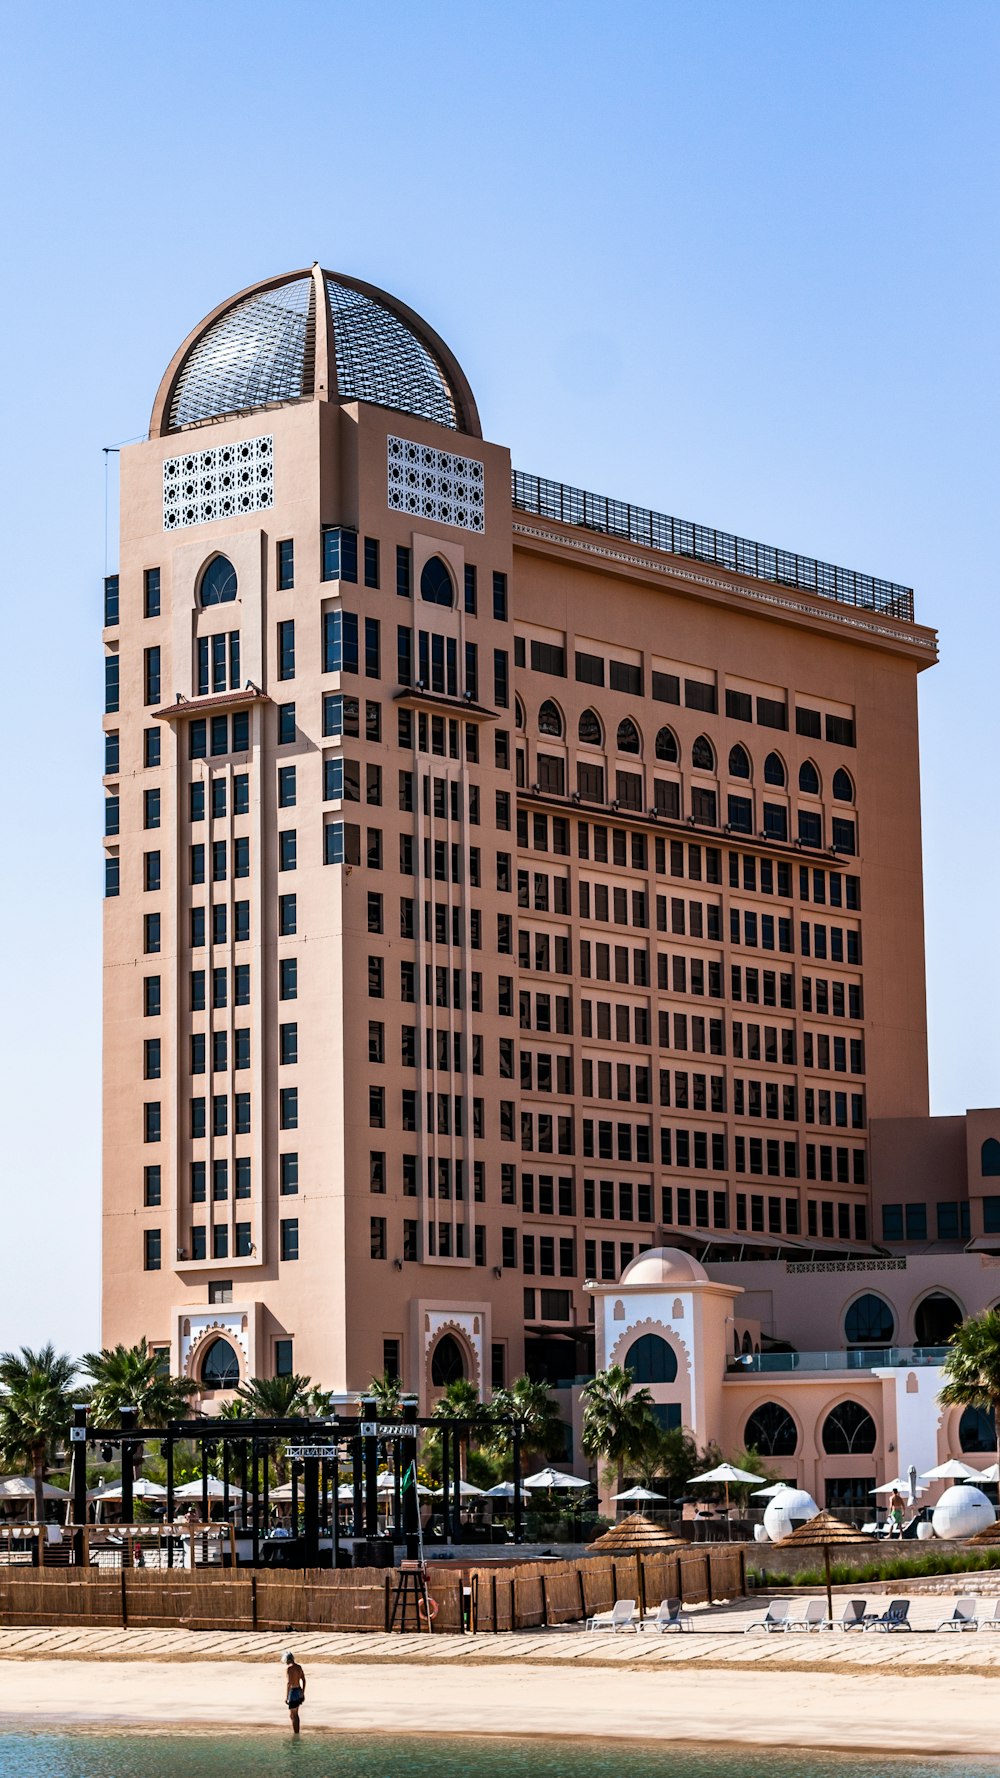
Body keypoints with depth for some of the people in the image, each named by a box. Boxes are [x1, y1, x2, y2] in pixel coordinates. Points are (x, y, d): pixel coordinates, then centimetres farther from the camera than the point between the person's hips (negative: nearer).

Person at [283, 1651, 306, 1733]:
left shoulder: (288, 1668, -16)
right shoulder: (298, 1667, 8)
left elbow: (288, 1683, -22)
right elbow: (303, 1680, 13)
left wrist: (286, 1696, -18)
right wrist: (303, 1694, 20)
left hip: (293, 1692, -8)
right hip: (299, 1691, 8)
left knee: (292, 1715, -2)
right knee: (295, 1714, 20)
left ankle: (295, 1734, -2)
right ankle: (296, 1733, 26)